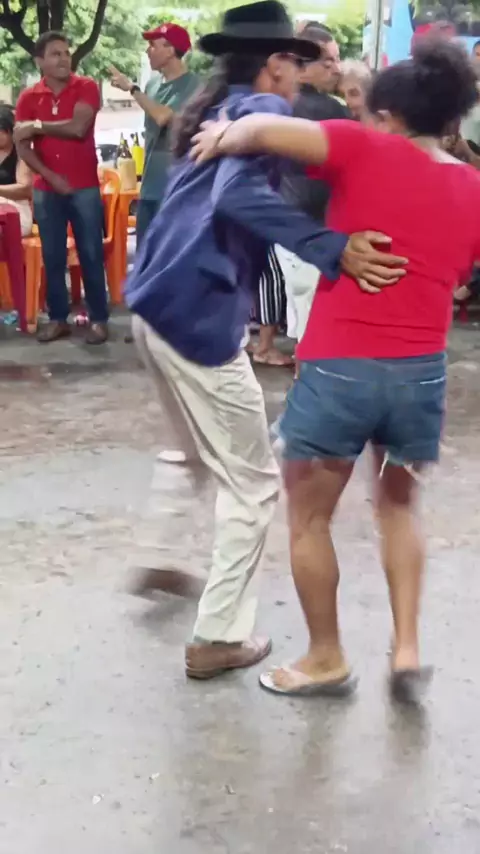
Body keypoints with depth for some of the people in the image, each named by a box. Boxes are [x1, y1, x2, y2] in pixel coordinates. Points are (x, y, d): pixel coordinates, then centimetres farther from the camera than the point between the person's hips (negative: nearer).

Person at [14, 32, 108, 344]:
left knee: (91, 254, 1)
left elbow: (78, 127, -18)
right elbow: (22, 146, -2)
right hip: (46, 189, 3)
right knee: (53, 256, 6)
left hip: (85, 187, -2)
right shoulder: (28, 97, 4)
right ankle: (58, 318, 14)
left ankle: (99, 319, 7)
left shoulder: (87, 87, -3)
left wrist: (37, 126, -8)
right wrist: (50, 176, -13)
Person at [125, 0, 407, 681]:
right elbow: (240, 194, -27)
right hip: (200, 316, -9)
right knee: (251, 480, 3)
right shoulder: (264, 110, -9)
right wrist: (334, 249, -33)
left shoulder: (216, 111, 19)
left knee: (187, 449, 31)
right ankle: (220, 637, 9)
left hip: (157, 303, 9)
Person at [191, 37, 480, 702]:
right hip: (422, 371, 5)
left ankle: (326, 660, 27)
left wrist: (224, 137, 4)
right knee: (399, 507, 28)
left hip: (340, 366, -4)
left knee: (308, 517, 16)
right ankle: (407, 650, 21)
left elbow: (262, 130, -15)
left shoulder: (367, 150, -4)